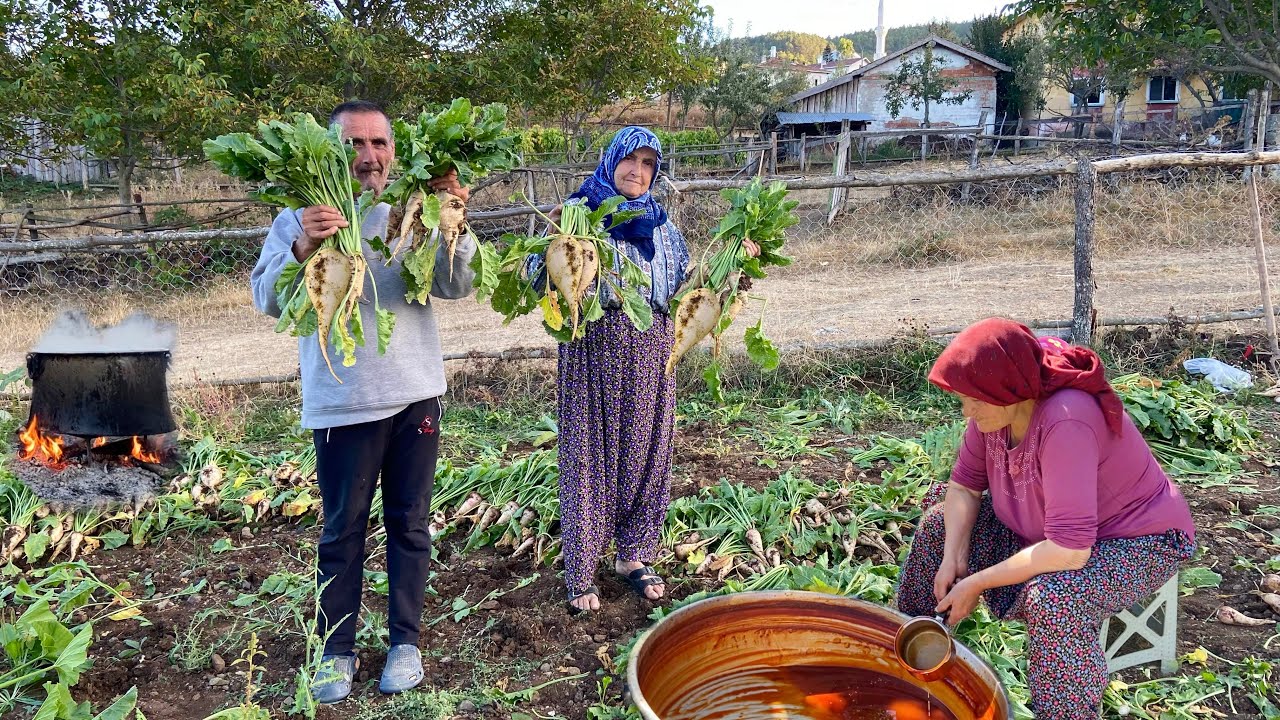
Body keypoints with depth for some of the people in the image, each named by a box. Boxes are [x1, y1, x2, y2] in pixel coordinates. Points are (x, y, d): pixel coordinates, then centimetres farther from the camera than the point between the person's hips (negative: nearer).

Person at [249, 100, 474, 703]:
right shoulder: (302, 219, -1)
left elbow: (456, 286, -7)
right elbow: (268, 299, -13)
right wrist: (302, 249, -33)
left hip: (414, 395, 2)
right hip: (341, 402, -2)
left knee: (409, 524, 12)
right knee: (342, 531, 9)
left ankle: (405, 642, 26)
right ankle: (337, 651, 23)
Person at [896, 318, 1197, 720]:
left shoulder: (1066, 421, -38)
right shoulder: (998, 402, -16)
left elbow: (1068, 550, -39)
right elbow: (965, 484, -3)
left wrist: (977, 582, -30)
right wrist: (953, 558, -16)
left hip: (1136, 542, -8)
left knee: (1053, 598, -36)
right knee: (941, 522, 5)